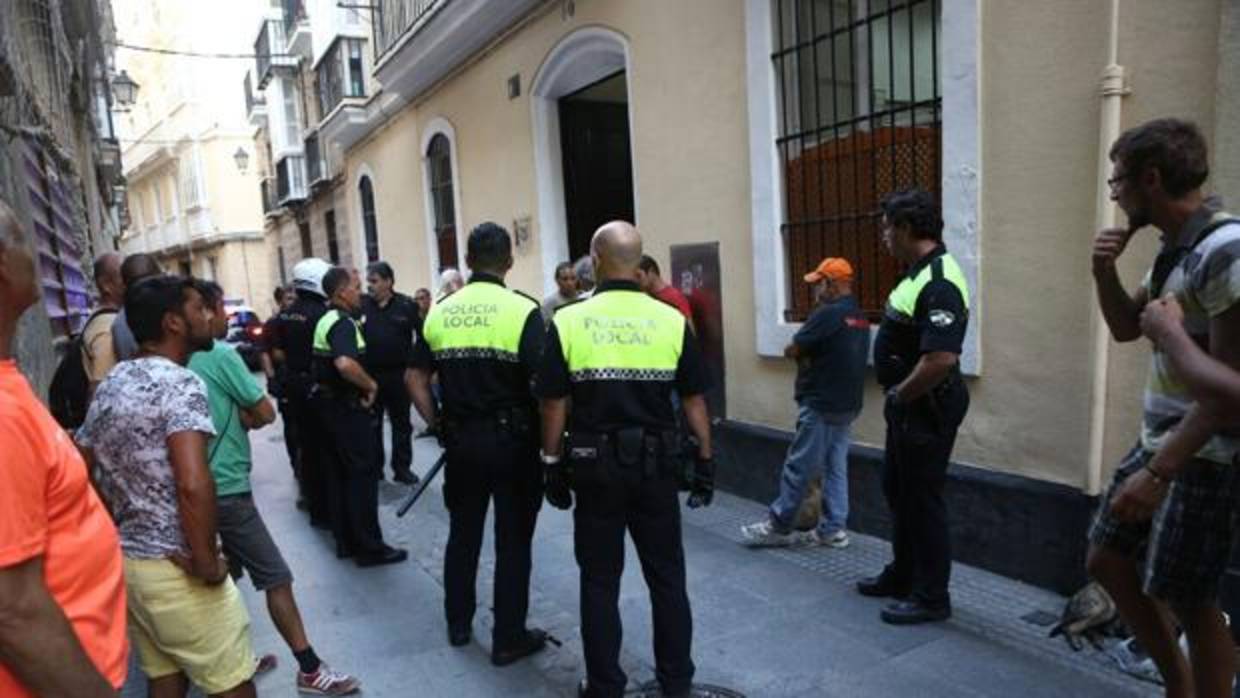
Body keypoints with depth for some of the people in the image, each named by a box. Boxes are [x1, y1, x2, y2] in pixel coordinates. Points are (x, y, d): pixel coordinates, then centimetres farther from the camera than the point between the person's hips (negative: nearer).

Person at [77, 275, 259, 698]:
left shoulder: (110, 385, 8)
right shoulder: (180, 384, -19)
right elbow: (193, 484, -31)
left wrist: (121, 529, 16)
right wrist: (208, 563, -20)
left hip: (126, 561, 9)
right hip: (175, 568, -8)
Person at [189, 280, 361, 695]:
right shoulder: (220, 354, -14)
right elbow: (265, 414, -11)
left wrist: (239, 415, 5)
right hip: (226, 487, -9)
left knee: (224, 577, 19)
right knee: (276, 577, -5)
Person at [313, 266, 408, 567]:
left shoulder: (327, 320, 13)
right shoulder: (343, 322, -19)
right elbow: (345, 364, -38)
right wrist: (371, 385, -22)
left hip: (329, 402, 10)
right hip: (347, 406, -10)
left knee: (339, 473, 14)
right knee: (362, 474, -3)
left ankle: (346, 541, 23)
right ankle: (370, 547, 4)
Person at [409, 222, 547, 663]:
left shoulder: (440, 313, 2)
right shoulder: (523, 311, -13)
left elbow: (417, 380, 5)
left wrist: (438, 425, 13)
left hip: (461, 440, 5)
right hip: (512, 440, -4)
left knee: (462, 534, 19)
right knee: (513, 541, 7)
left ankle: (458, 624, 34)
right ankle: (509, 639, 17)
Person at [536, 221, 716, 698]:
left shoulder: (567, 321, -7)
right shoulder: (672, 320, -4)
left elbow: (554, 406, -5)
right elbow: (694, 401, 0)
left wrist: (553, 465, 6)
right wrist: (705, 462, 9)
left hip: (596, 466, -1)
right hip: (657, 465, 1)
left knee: (600, 580, 12)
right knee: (667, 575, 15)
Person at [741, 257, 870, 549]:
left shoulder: (828, 314, -17)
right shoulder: (860, 317, 11)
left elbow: (792, 351, -11)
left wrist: (801, 352, 8)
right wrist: (811, 355, 2)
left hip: (821, 405, -9)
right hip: (847, 404, 9)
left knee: (798, 467, 0)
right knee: (836, 468, 12)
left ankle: (778, 526, 10)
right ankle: (833, 529, 16)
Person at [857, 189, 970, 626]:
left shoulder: (939, 283, -23)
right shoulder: (919, 273, 10)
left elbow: (941, 359, -33)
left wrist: (899, 395, -18)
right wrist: (898, 396, 12)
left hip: (927, 408, -10)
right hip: (909, 405, 10)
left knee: (922, 499, 2)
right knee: (897, 489, 20)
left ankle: (932, 598, 18)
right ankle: (902, 576, 37)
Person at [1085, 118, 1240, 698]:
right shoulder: (1174, 251, 8)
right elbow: (1125, 327, 20)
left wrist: (1159, 472, -26)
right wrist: (1105, 272, 1)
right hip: (1160, 444, 9)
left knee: (1188, 601, 3)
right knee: (1105, 559, 15)